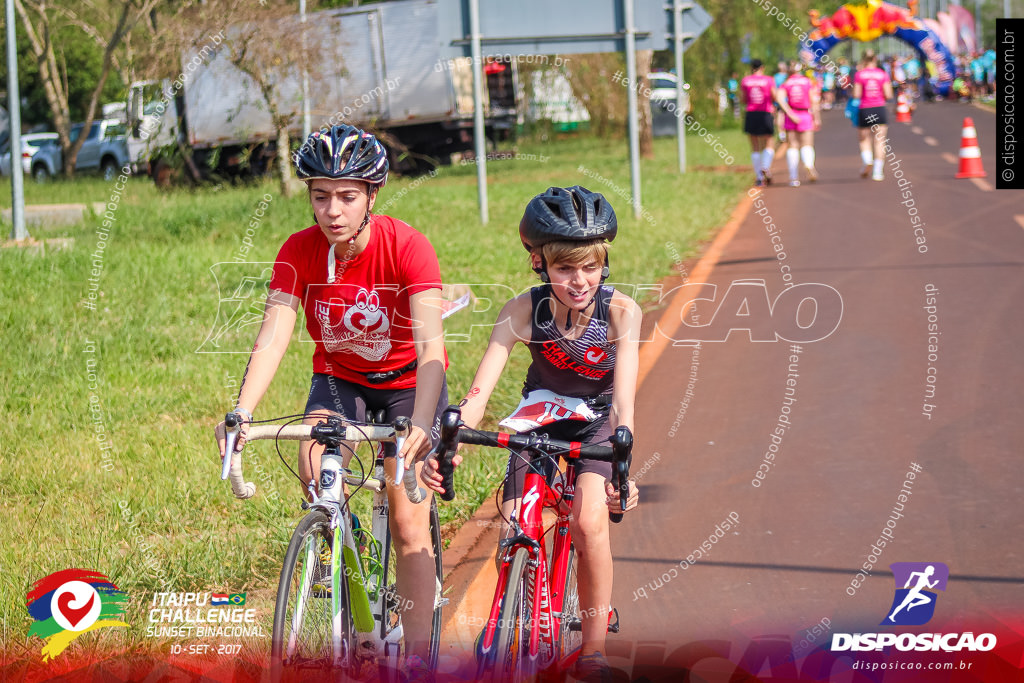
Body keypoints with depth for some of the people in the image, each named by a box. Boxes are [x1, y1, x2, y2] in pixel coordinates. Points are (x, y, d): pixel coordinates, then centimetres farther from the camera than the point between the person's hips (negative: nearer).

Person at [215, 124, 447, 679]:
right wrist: (242, 412, -45)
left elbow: (430, 346, -36)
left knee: (408, 524, -9)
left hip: (407, 380, -3)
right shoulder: (299, 252, -20)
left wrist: (422, 423, -52)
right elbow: (272, 337, -28)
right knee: (315, 466, -27)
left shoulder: (407, 247, -28)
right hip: (338, 377, 3)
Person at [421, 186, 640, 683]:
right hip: (538, 420, 2)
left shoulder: (620, 311, -29)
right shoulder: (524, 311, -27)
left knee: (589, 522, -23)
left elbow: (624, 399, -37)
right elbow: (479, 391, -34)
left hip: (596, 421, -2)